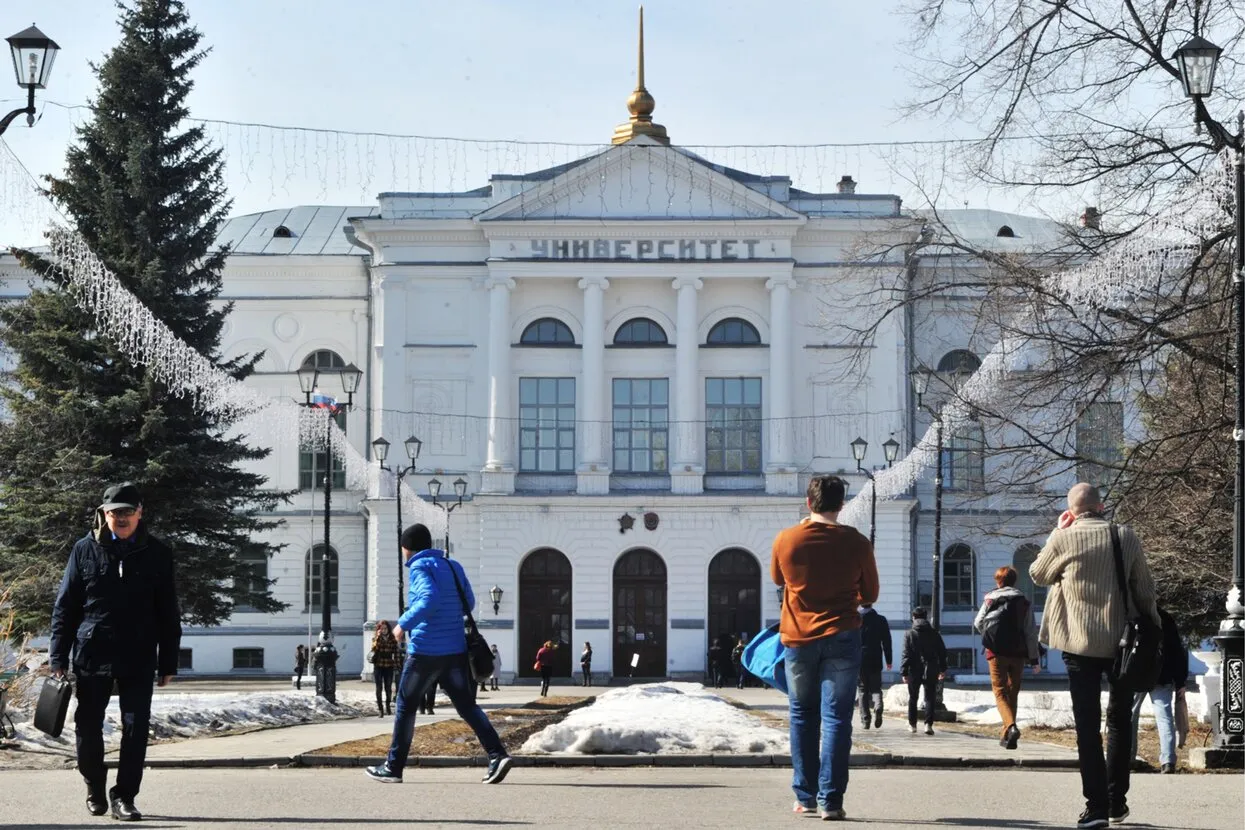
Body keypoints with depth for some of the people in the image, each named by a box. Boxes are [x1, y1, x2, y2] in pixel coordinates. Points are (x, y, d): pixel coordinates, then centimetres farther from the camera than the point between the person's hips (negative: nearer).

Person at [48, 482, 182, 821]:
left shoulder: (157, 554, 4)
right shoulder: (85, 550, 3)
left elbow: (168, 613, 7)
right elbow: (64, 606, 4)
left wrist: (168, 663, 3)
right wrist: (58, 657, -2)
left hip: (139, 658, 0)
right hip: (92, 655, 0)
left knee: (136, 729, -4)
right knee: (88, 729, 6)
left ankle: (124, 797, 5)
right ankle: (95, 790, 27)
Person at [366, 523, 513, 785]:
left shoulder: (420, 568, -8)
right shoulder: (453, 567, 14)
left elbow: (430, 598, -25)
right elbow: (469, 602, 21)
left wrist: (404, 623, -17)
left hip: (425, 652, -6)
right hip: (456, 652, 6)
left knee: (405, 706, 8)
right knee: (467, 705, 6)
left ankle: (393, 767, 13)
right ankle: (497, 754, -11)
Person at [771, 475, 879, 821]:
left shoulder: (785, 540, -3)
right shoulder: (855, 543, -5)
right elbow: (869, 595, 7)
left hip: (797, 638, 1)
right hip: (841, 637, -1)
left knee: (802, 716, 15)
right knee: (836, 718, 0)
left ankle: (805, 797, 15)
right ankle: (829, 800, -5)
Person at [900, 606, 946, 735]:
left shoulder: (909, 634, -5)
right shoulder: (934, 634, 4)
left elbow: (906, 655, -8)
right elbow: (942, 652, 9)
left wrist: (903, 672, -6)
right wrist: (943, 669, 18)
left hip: (914, 671, -1)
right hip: (931, 671, 1)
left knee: (913, 698, 14)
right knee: (930, 698, 2)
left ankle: (912, 724, 20)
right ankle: (928, 724, -12)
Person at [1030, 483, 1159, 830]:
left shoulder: (1064, 540, -8)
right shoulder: (1126, 537, -4)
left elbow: (1038, 574, 10)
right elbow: (1144, 590, 0)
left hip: (1080, 644, -2)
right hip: (1121, 642, 2)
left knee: (1087, 725, 0)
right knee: (1119, 722, 16)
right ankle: (1117, 802, 19)